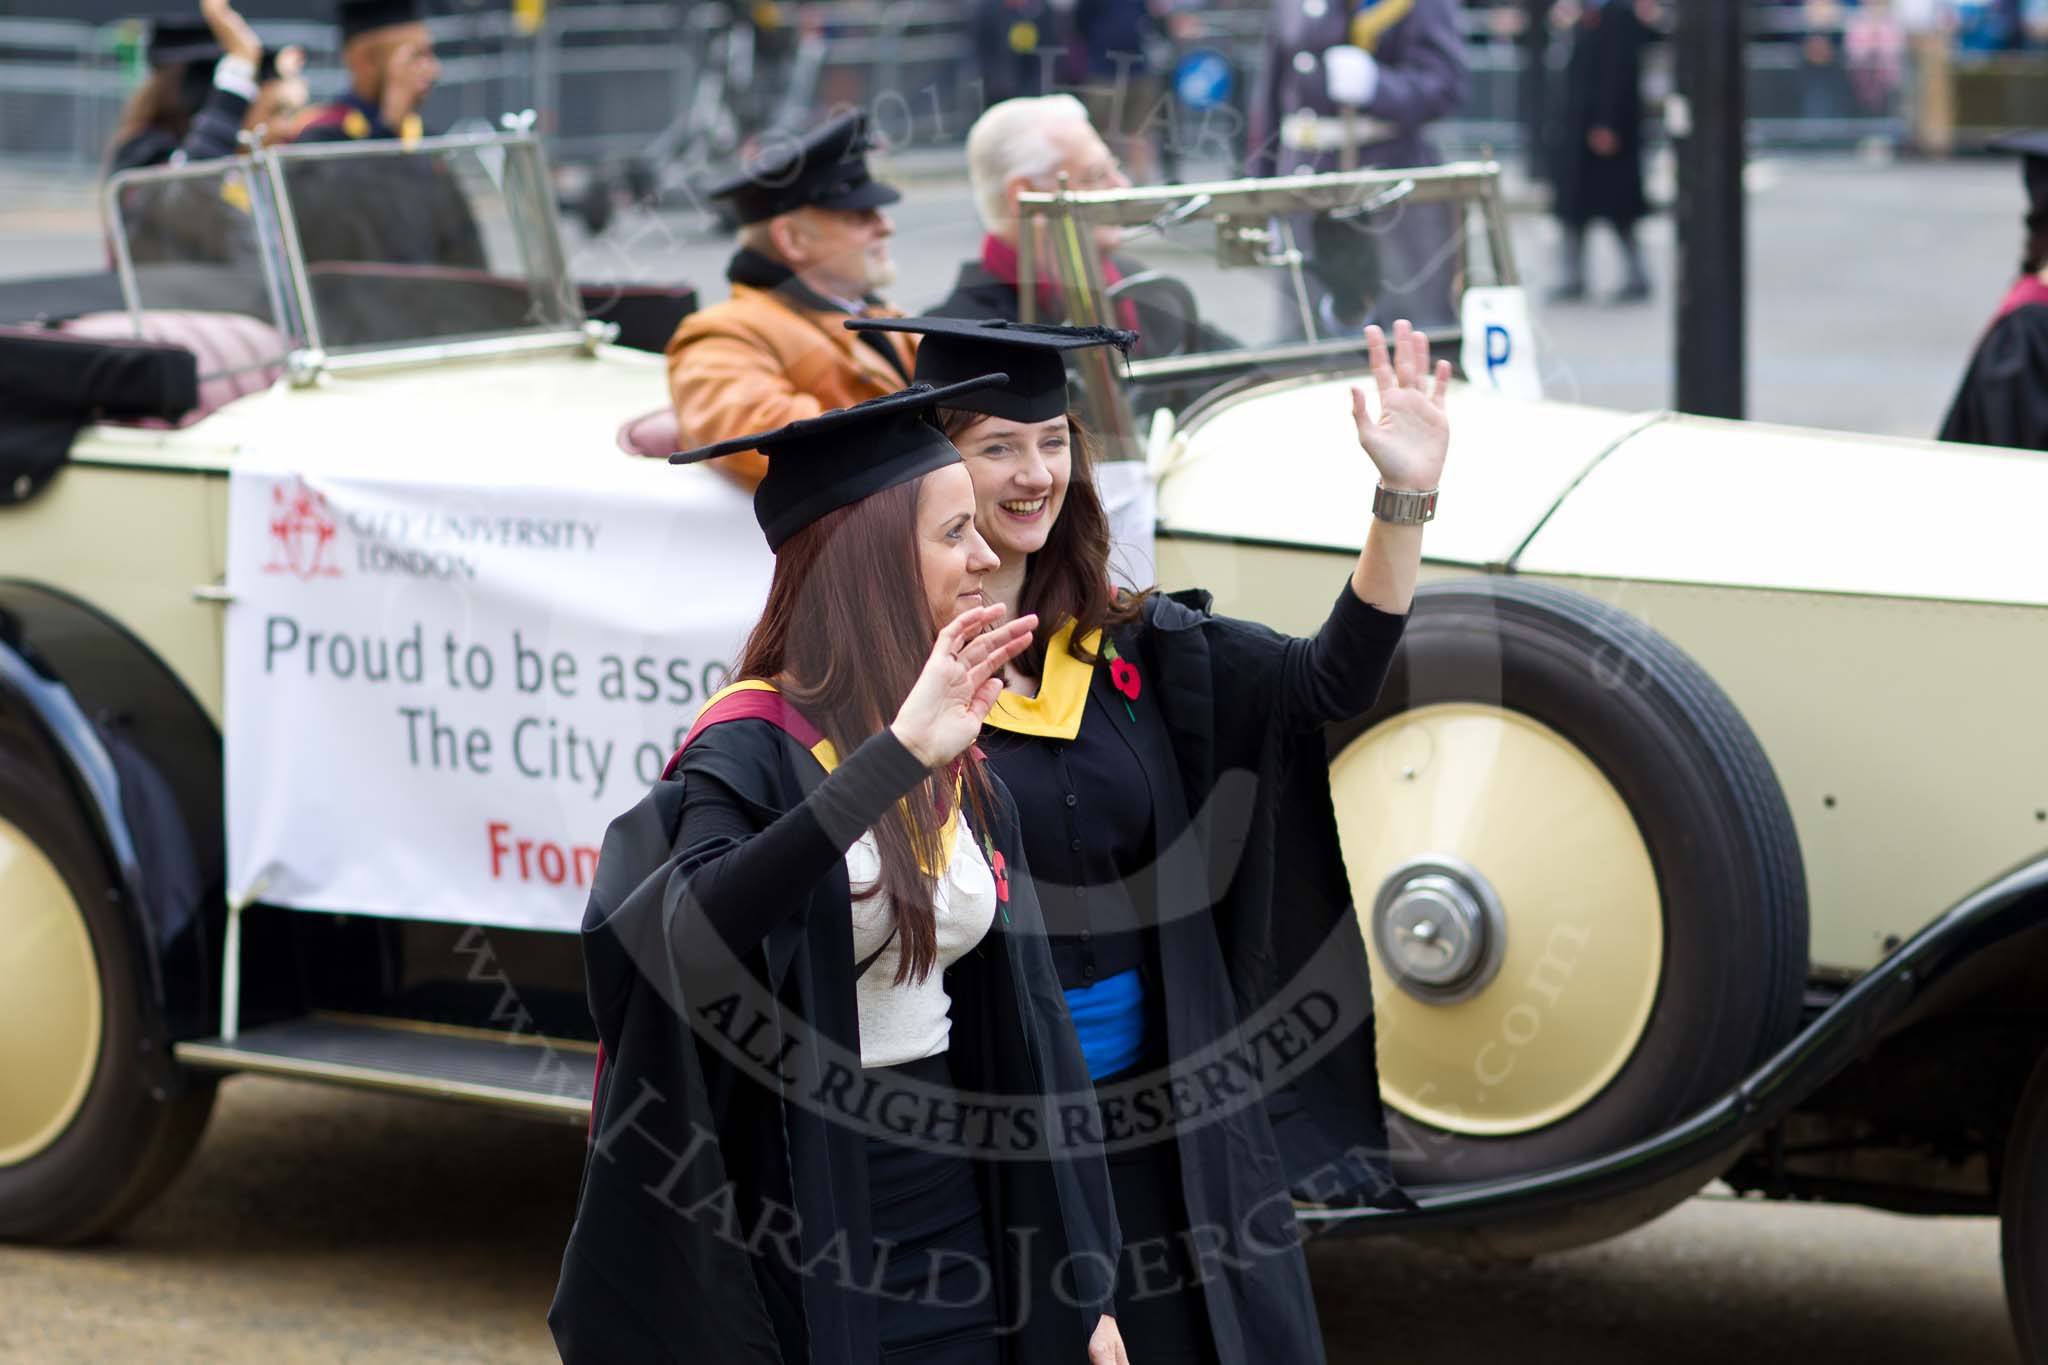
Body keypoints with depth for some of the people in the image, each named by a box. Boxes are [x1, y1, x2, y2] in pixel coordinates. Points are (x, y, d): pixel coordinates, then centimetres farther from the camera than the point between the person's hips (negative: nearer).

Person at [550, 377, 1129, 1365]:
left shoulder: (958, 766, 8)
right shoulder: (752, 754, -15)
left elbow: (1021, 1013, 10)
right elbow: (692, 934, -36)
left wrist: (1078, 1285, 8)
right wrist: (891, 762, -44)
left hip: (956, 1228, 7)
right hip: (802, 1243, -7)